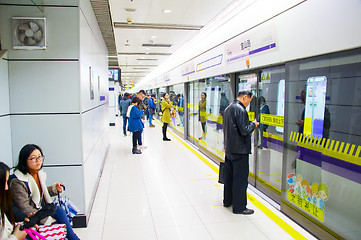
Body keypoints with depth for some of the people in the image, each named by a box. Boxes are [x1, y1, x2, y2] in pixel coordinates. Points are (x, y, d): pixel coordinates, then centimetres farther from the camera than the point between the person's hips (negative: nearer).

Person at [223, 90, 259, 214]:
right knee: (240, 178, 0)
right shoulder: (240, 110, -18)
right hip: (239, 150, -9)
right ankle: (239, 207, 9)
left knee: (229, 176, 18)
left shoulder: (228, 108, 12)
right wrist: (253, 124, -5)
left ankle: (227, 200, 31)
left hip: (229, 148, 9)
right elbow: (245, 131, -22)